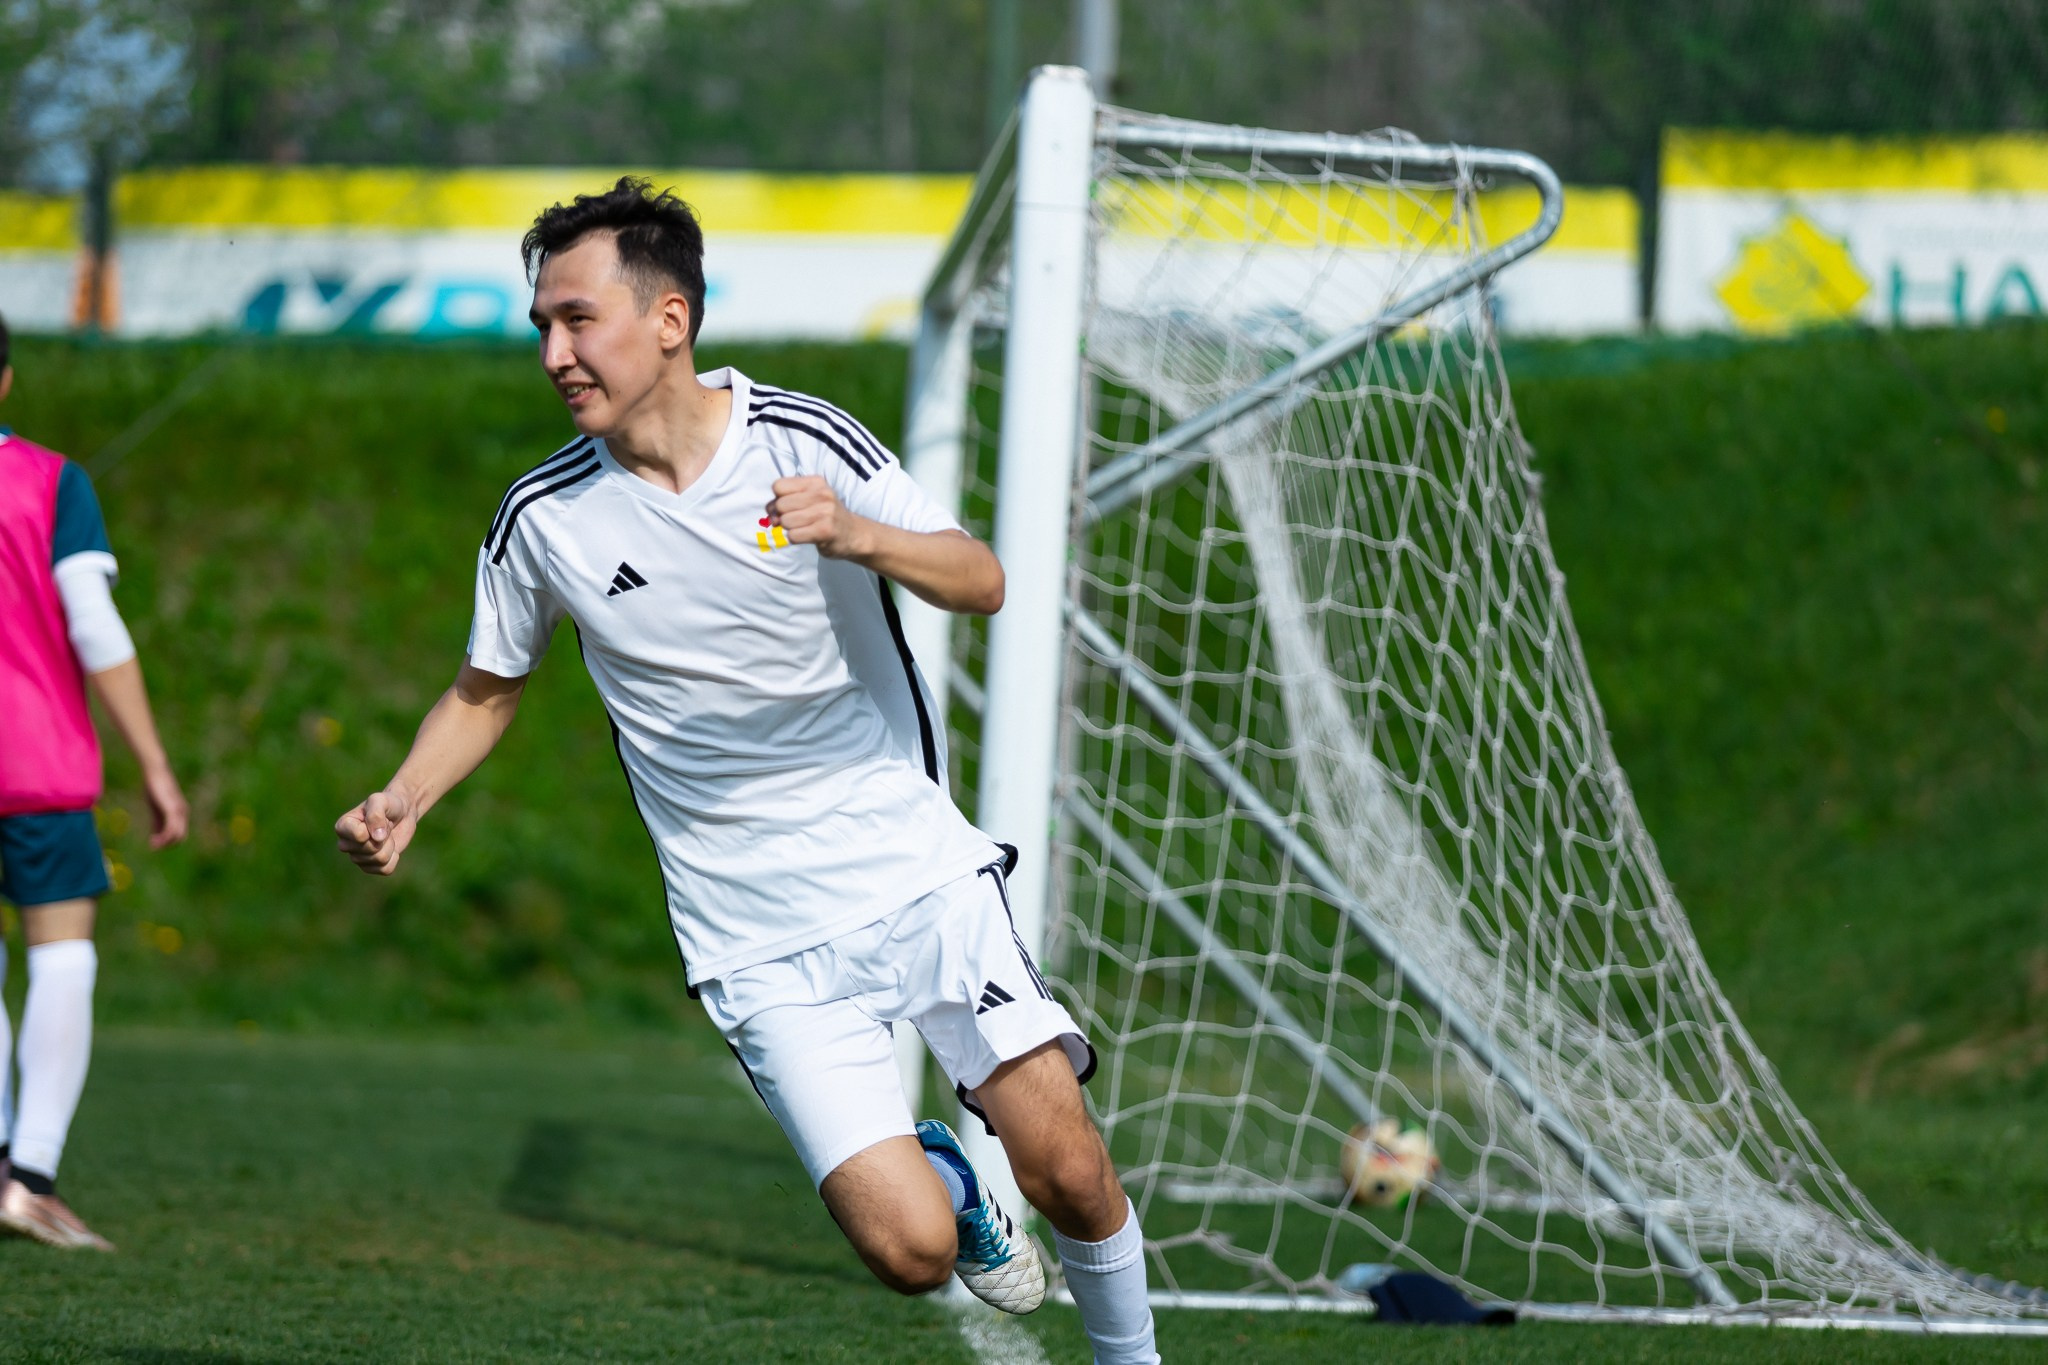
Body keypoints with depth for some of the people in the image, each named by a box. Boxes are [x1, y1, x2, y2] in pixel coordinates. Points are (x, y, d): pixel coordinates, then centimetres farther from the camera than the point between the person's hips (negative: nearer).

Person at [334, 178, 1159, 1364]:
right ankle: (945, 1176, 23)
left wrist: (858, 536, -26)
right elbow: (488, 689, 12)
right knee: (912, 1251, -13)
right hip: (760, 940, 0)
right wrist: (403, 804, -5)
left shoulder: (800, 441, -7)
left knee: (1066, 1169, -11)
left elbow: (982, 580, -7)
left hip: (917, 864, 0)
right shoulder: (544, 520, -4)